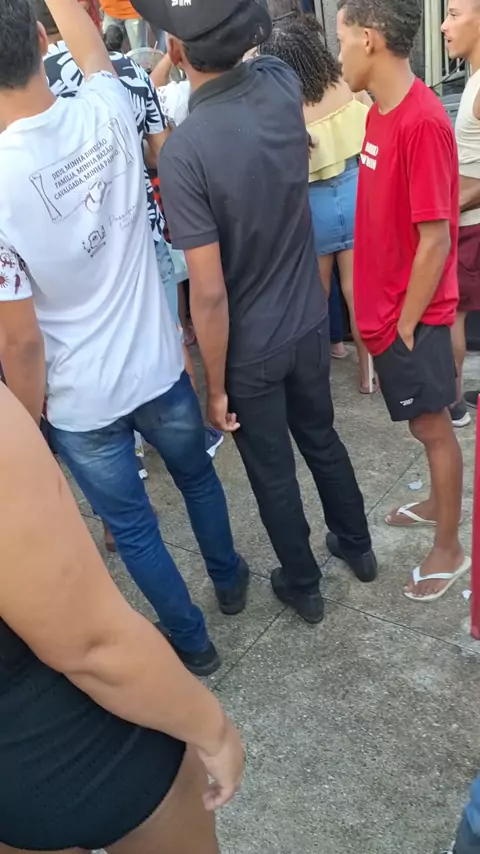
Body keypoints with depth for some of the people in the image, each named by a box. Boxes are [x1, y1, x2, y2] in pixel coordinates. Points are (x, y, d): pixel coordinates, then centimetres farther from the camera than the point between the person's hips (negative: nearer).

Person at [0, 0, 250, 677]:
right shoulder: (107, 111, -13)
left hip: (80, 404, -4)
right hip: (160, 367, 5)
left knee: (133, 529, 17)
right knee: (197, 476, 29)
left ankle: (192, 643, 38)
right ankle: (230, 580, 53)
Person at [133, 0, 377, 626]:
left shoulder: (184, 152, -27)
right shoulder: (282, 84, -9)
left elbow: (210, 293, -25)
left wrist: (215, 387, -13)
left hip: (250, 350, -5)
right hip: (310, 323, 6)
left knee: (273, 473, 16)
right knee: (323, 439, 27)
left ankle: (303, 586, 39)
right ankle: (357, 546, 48)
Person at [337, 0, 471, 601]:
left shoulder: (422, 122, -23)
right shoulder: (381, 112, 6)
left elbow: (435, 240, -23)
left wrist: (405, 325, -16)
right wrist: (382, 313, 13)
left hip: (412, 317, -8)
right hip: (386, 307, 8)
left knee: (431, 425, 6)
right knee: (424, 422, 22)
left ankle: (449, 549, 24)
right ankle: (438, 503, 43)